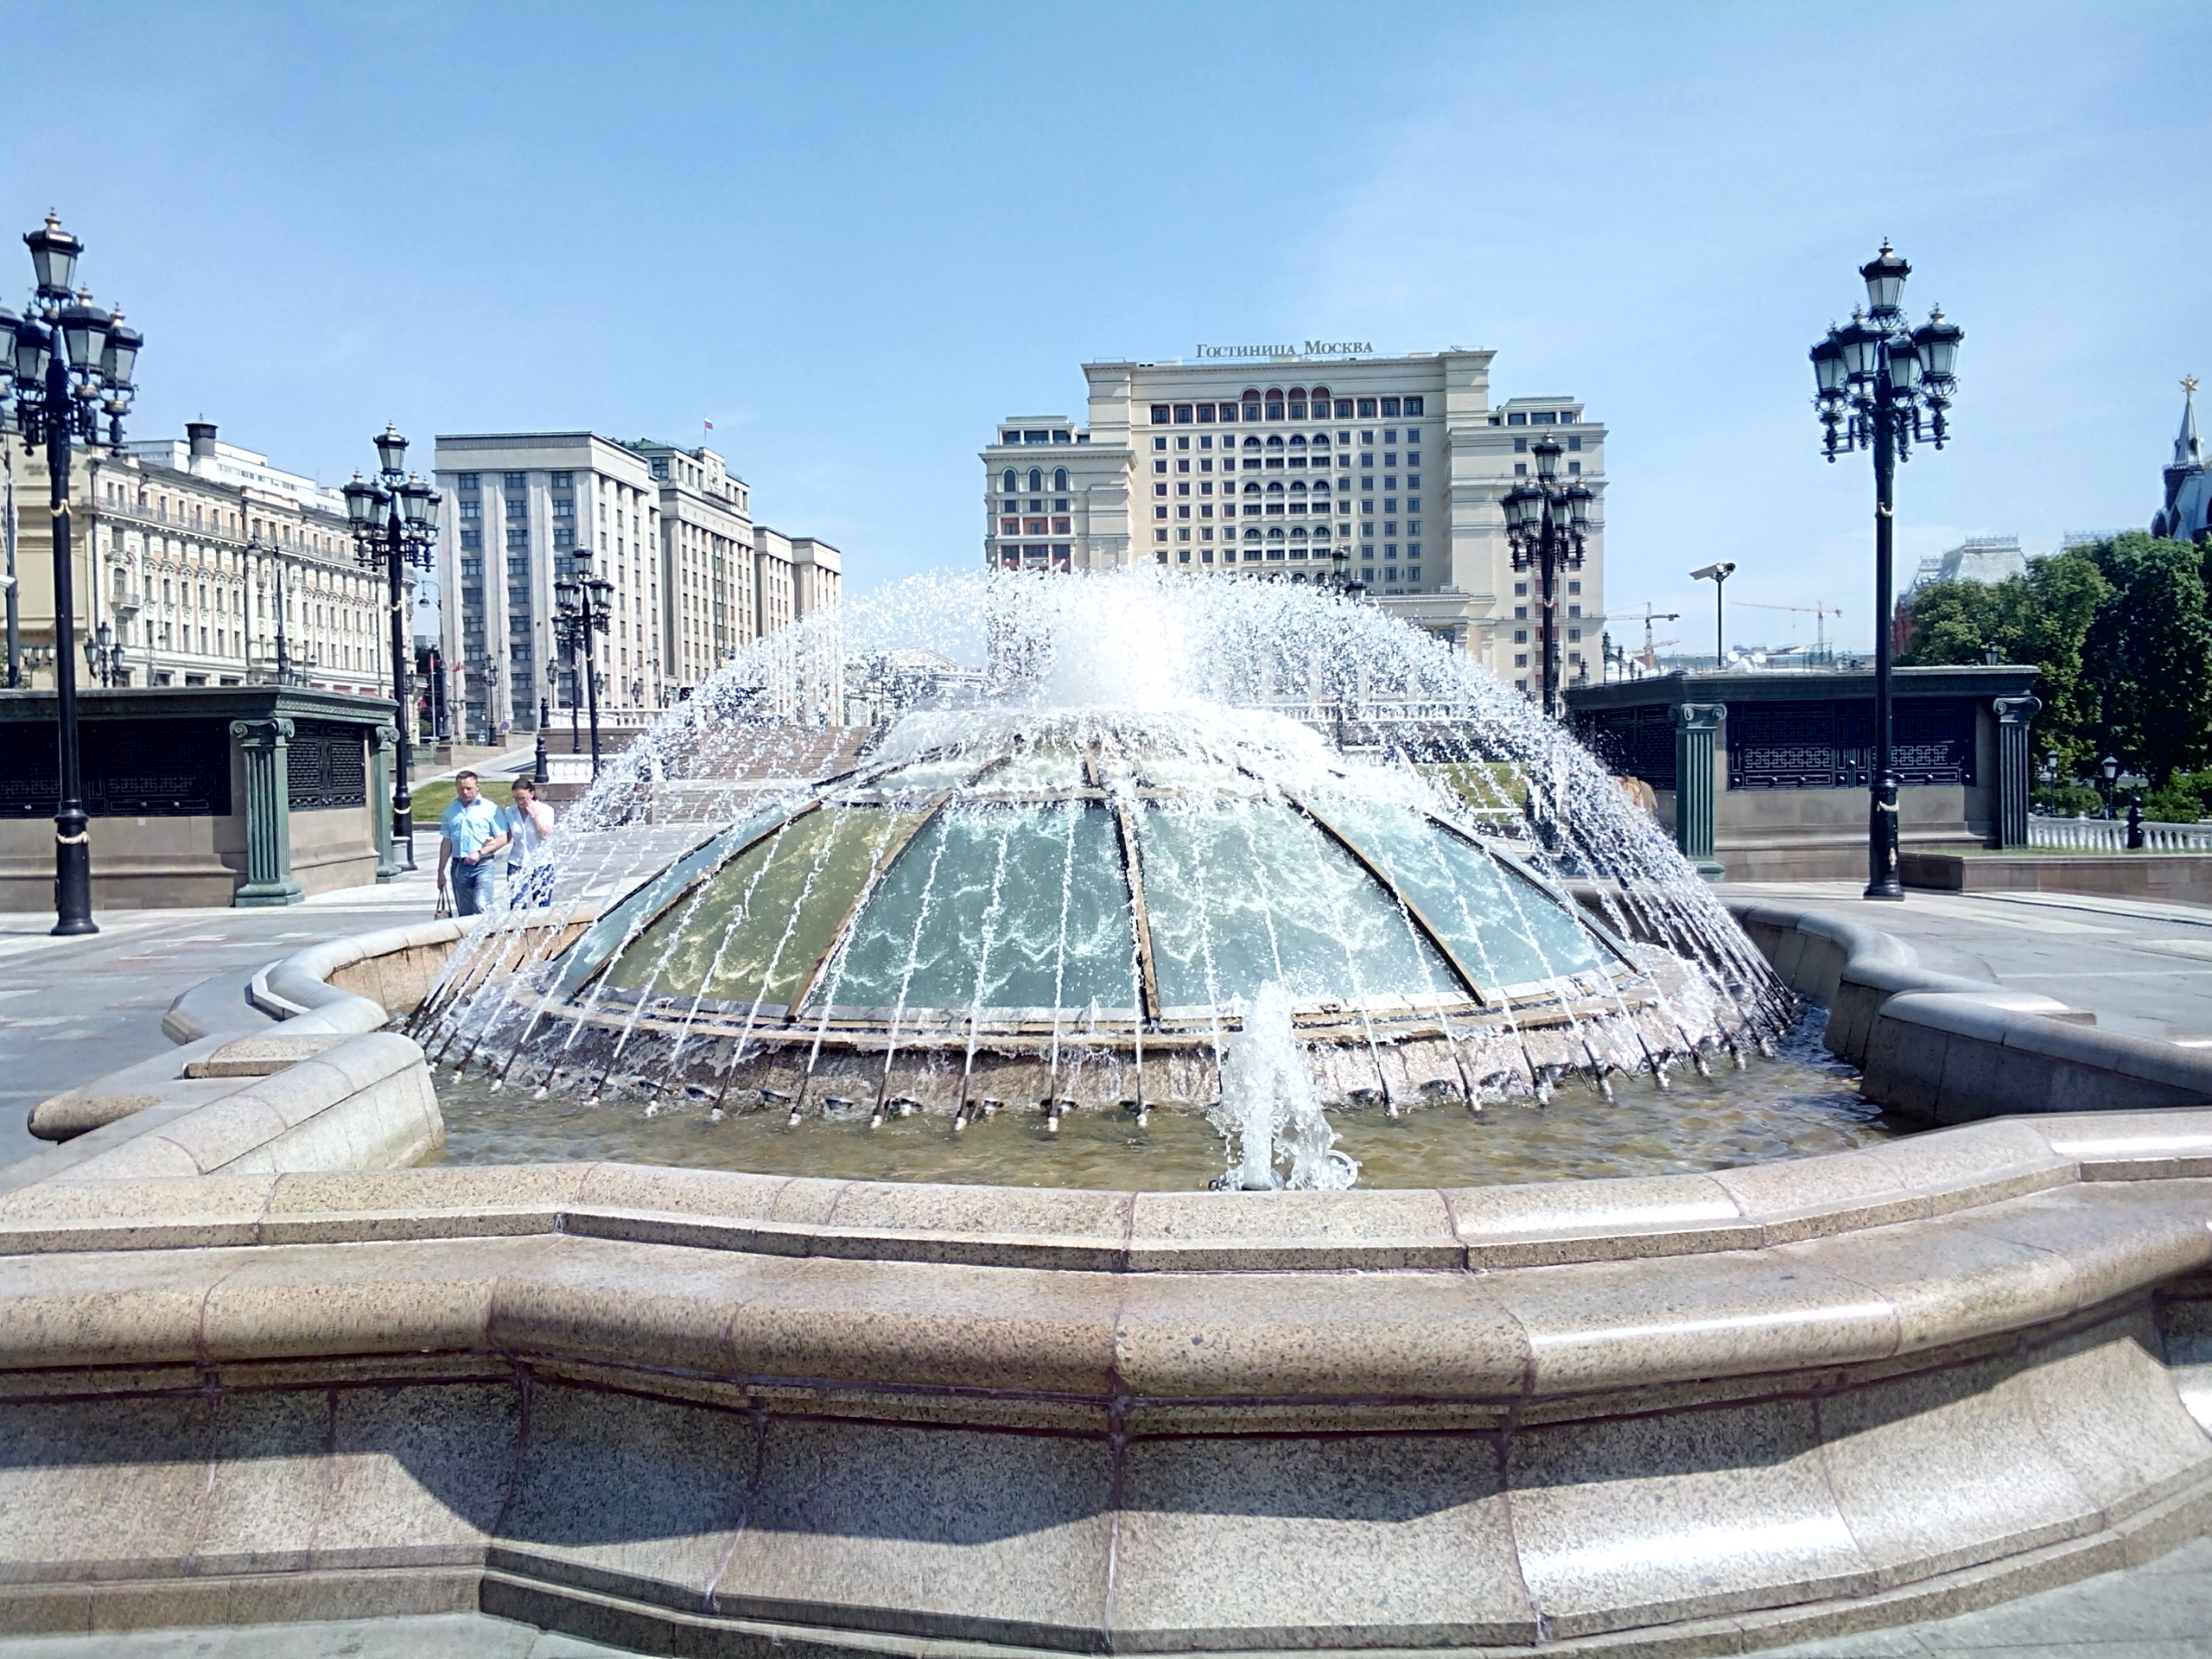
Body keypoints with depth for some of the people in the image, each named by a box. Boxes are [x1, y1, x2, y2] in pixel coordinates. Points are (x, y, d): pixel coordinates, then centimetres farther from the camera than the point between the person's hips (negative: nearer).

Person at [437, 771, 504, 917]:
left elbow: (503, 839, -4)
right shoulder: (451, 811, 12)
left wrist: (480, 852, -14)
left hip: (482, 865, -4)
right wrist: (441, 872, 14)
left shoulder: (490, 809, -2)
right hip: (459, 866, 5)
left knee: (481, 908, -18)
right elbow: (447, 842, 16)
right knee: (464, 913, 8)